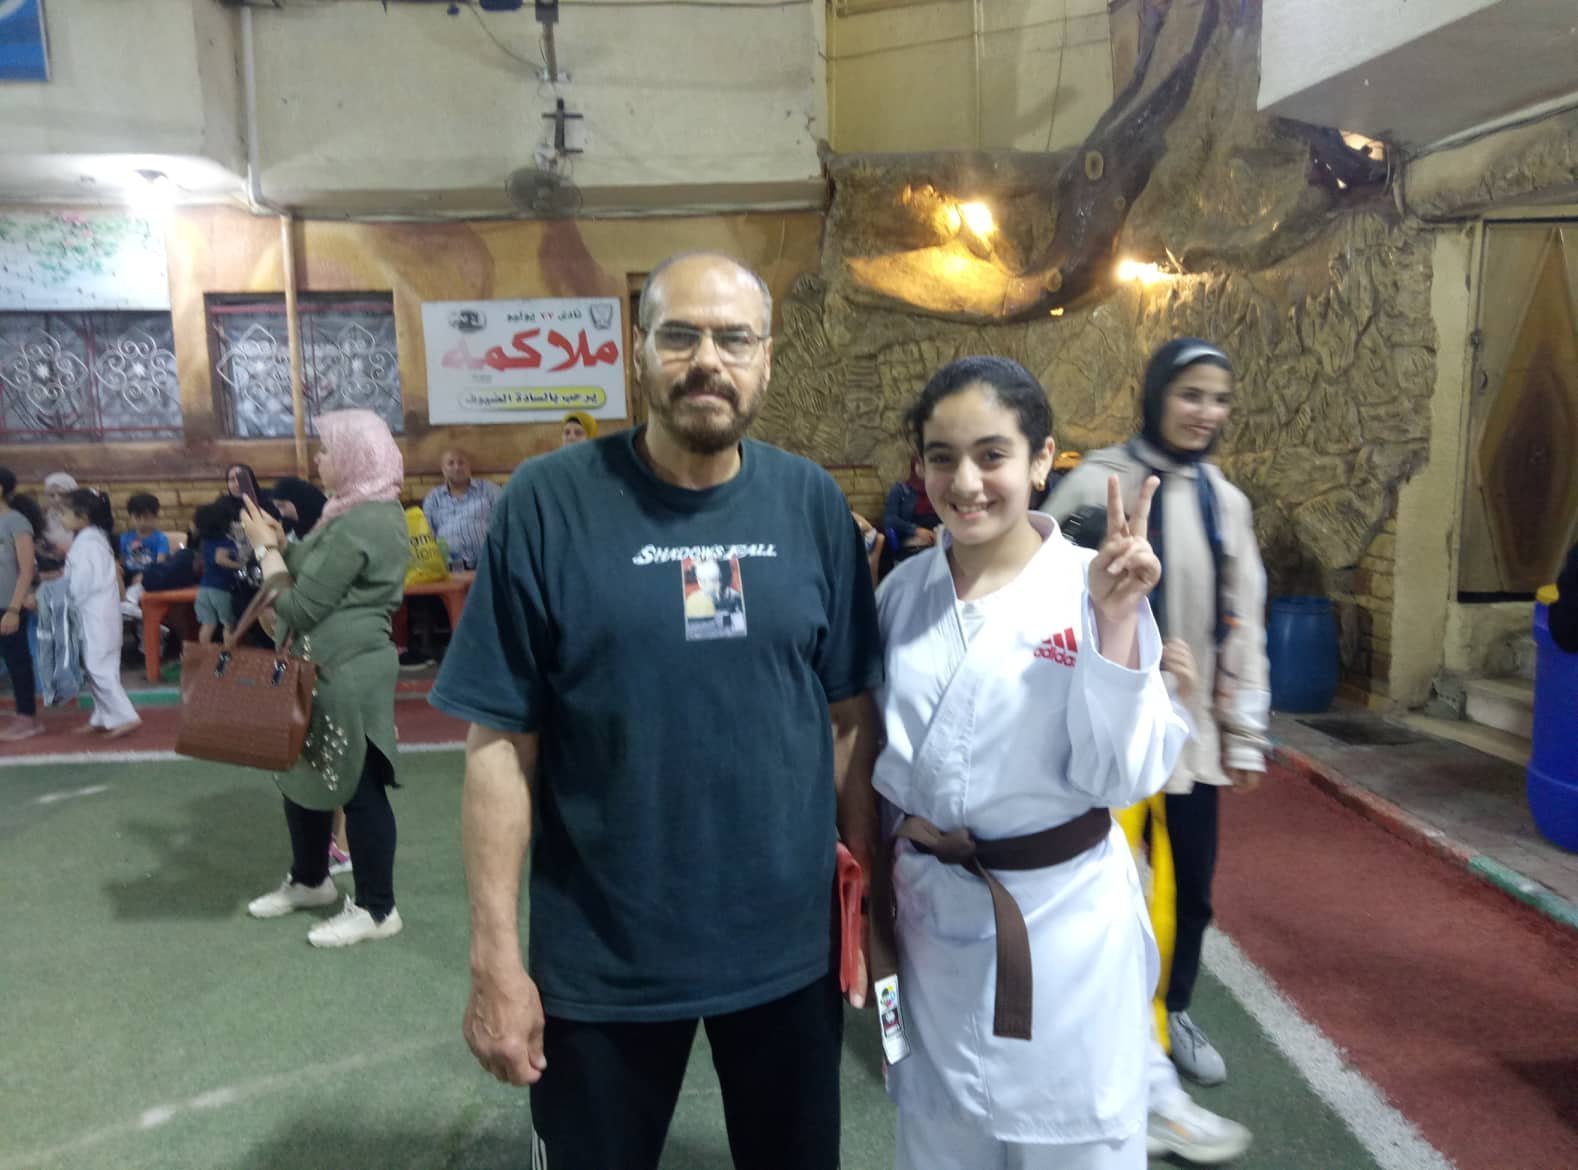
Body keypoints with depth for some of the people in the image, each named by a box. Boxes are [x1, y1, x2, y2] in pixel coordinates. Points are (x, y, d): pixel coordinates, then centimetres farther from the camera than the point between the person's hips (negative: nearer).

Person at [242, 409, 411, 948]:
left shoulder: (356, 525, -21)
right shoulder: (377, 510, 13)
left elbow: (302, 606, -19)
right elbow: (321, 578, 18)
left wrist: (265, 549, -7)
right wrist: (283, 544, 6)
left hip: (346, 675, -11)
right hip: (334, 668, 11)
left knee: (358, 787, 0)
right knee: (302, 772, 20)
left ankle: (376, 909, 12)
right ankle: (309, 880, 38)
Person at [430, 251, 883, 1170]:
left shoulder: (814, 504, -4)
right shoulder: (550, 503, -12)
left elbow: (851, 714, 1)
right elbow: (500, 743, -10)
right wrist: (496, 957, -10)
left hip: (791, 945, 3)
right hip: (600, 958, -2)